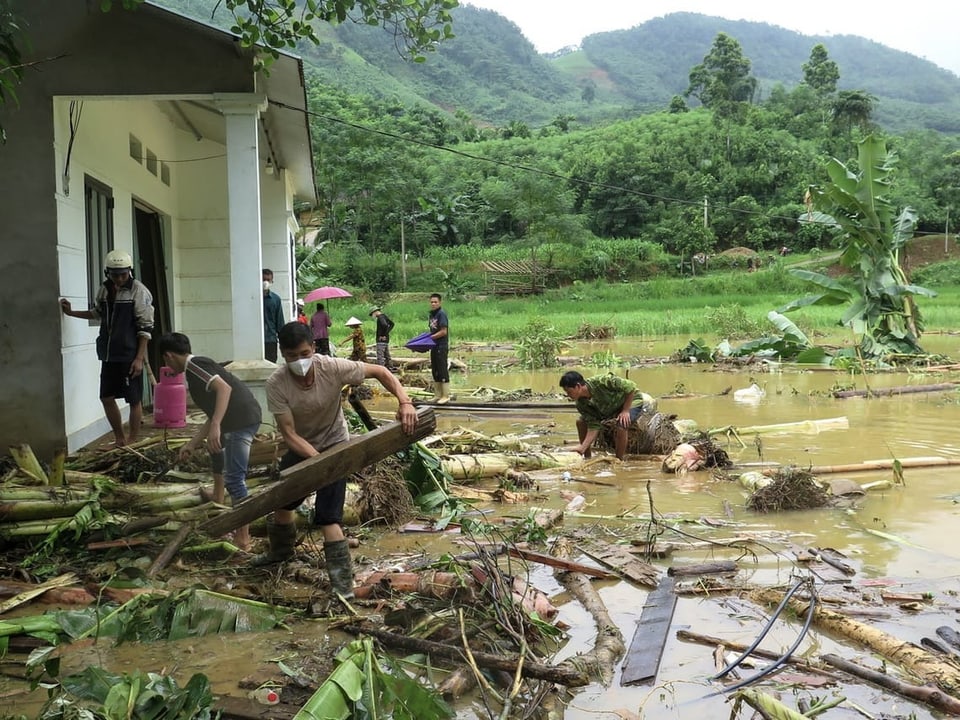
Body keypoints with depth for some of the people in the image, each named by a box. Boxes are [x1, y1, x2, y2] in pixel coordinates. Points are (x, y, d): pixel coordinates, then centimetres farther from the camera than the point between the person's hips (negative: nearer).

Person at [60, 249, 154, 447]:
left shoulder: (138, 291, -11)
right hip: (109, 355, 7)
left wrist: (139, 358, -16)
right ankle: (119, 439, 25)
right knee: (107, 398, 11)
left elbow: (145, 327, -12)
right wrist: (71, 313, 18)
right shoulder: (104, 289, 8)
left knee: (134, 399, 3)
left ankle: (133, 441, 15)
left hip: (130, 355, -6)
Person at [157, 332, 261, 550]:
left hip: (242, 419, -11)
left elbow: (224, 388, -22)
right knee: (217, 447, 37)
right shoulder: (196, 369, 24)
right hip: (241, 418, 11)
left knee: (234, 478, -11)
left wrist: (216, 426, -30)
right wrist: (192, 444, 30)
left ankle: (243, 537, -8)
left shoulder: (194, 365, -5)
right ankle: (217, 500, 51)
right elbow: (212, 416, 25)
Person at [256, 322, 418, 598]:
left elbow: (380, 372, -19)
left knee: (327, 516, -14)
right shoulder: (276, 384, -27)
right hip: (300, 448, 3)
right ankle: (280, 550, 52)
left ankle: (343, 582, -4)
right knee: (281, 500, 21)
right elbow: (289, 433, -27)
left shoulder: (333, 367, -30)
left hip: (334, 445, -3)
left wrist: (405, 402, -33)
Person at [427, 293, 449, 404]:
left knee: (443, 371, -5)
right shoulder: (432, 314, 13)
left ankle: (445, 396, -1)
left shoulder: (441, 314, -12)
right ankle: (437, 395, 21)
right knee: (435, 372, 13)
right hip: (434, 347, 9)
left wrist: (430, 337, -13)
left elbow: (443, 332, -17)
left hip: (441, 346, -9)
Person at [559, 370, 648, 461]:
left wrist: (625, 411, -28)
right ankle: (587, 459, 10)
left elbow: (631, 386, -29)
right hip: (612, 407, 7)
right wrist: (582, 448, -26)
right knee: (580, 421, -2)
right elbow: (593, 427, -17)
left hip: (631, 401, -7)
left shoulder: (602, 382, -37)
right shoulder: (582, 403, -18)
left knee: (621, 427, -35)